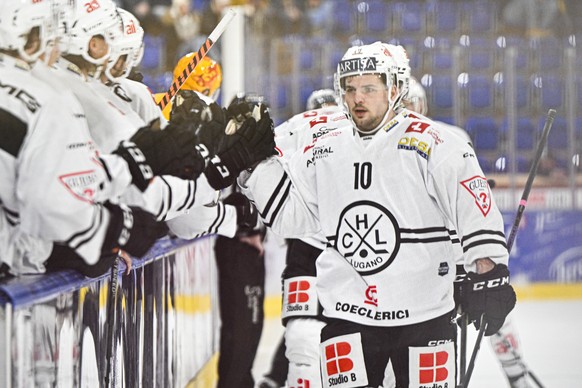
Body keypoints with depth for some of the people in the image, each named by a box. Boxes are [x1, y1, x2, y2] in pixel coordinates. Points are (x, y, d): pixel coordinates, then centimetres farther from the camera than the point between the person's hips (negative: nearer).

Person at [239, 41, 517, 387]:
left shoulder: (429, 143, -7)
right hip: (347, 318, 3)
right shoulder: (326, 148, 8)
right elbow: (290, 213, 16)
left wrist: (488, 273, -20)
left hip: (424, 316, -3)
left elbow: (474, 202, -12)